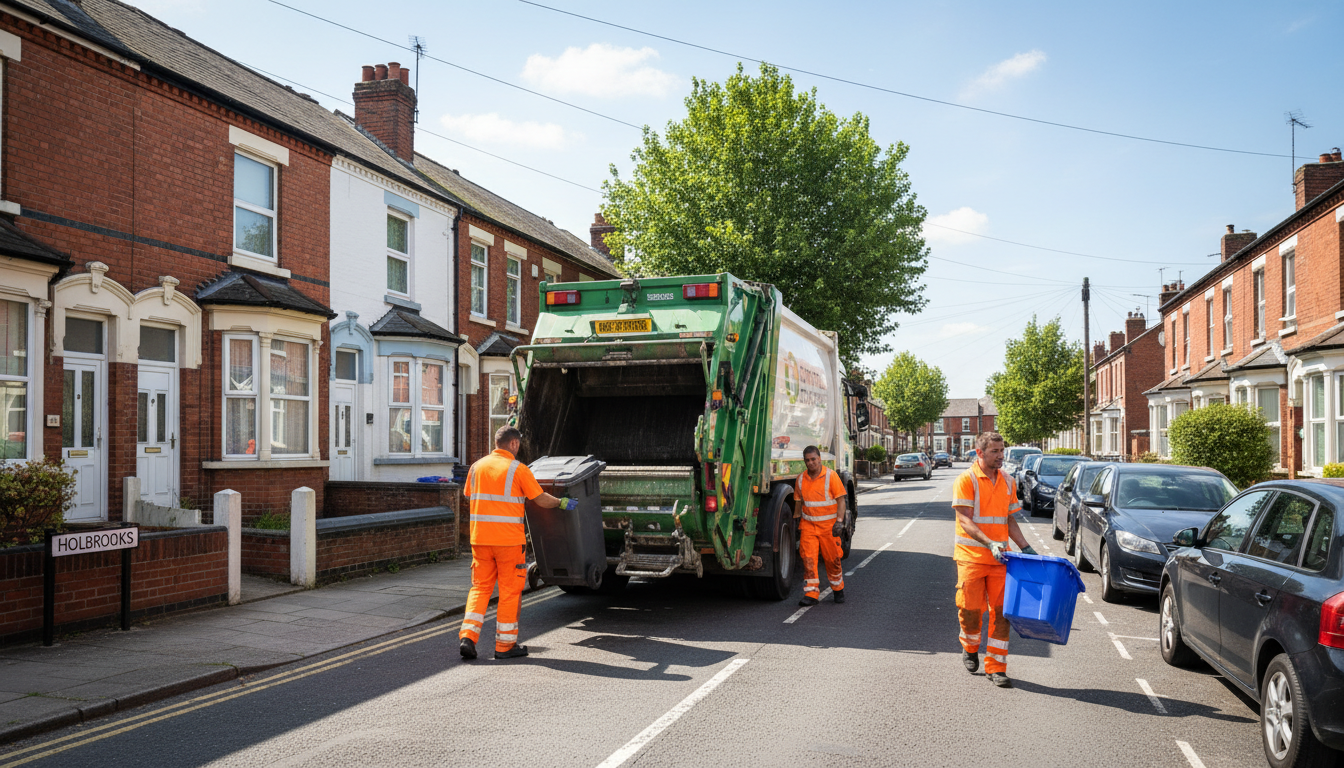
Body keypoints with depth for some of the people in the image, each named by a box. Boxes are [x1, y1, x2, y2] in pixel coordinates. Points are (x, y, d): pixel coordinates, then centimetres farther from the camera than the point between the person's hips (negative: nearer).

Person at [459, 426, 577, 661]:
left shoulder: (477, 467, 8)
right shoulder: (518, 469, -7)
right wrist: (562, 503, 14)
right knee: (510, 590, 6)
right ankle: (505, 645, 12)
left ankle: (468, 636, -1)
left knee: (480, 587, 12)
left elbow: (469, 496, 20)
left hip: (480, 537, 5)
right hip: (509, 539, -5)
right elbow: (541, 500, -3)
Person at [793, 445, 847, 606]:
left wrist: (839, 521, -14)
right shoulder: (800, 479, 7)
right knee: (808, 558, -9)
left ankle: (838, 590, 26)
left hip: (828, 524, -3)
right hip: (808, 524, 3)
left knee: (832, 559, 5)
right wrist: (795, 522, 16)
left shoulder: (830, 475, -5)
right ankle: (811, 594, -7)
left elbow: (841, 500, -6)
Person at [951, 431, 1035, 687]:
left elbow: (1010, 520, 18)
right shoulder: (966, 480, -7)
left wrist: (1026, 548, 8)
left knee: (1001, 611, -1)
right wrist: (989, 543, -25)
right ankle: (970, 647, 31)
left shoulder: (1008, 482, 11)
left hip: (1000, 559, 4)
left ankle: (996, 667, 7)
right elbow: (965, 520, -14)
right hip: (971, 556, -4)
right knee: (970, 608, 1)